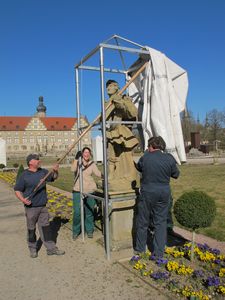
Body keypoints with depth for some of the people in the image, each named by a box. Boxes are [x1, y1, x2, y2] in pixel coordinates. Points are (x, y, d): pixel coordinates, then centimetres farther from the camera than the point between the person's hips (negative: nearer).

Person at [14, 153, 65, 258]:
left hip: (43, 206, 4)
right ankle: (33, 249, 27)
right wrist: (22, 199, -23)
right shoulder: (24, 175, -9)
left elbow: (53, 177, 18)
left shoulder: (43, 172, 5)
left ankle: (51, 248, 17)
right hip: (31, 207, -4)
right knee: (31, 229, 10)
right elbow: (17, 190, -6)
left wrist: (55, 171, -3)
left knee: (45, 227, 10)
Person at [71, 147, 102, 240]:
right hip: (78, 191, -2)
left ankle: (89, 231, 27)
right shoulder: (78, 162, 0)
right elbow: (73, 169, -20)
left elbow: (98, 173, -8)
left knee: (89, 212, 10)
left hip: (90, 191, 2)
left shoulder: (92, 164, 5)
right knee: (77, 212, -2)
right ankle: (76, 231, 18)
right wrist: (76, 158, -27)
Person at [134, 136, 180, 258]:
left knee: (143, 222, 14)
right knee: (161, 223, 11)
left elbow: (138, 167, 12)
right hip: (164, 193, 2)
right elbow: (176, 175, 6)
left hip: (147, 193, -1)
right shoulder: (169, 158, -6)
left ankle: (140, 249, 28)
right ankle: (159, 253, 15)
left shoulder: (145, 158, -9)